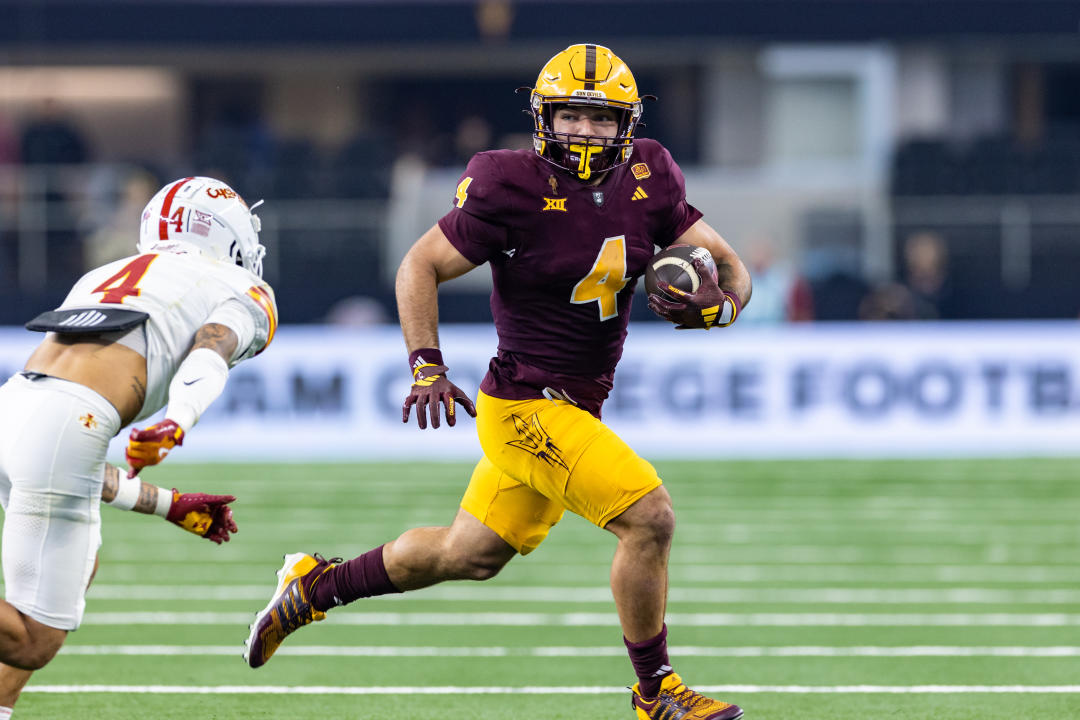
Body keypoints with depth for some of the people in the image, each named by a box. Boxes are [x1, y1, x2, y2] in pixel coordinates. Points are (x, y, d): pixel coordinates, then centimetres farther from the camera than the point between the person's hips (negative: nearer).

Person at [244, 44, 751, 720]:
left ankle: (315, 586, 38)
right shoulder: (515, 189, -17)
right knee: (650, 517, -17)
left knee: (468, 554, 20)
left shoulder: (647, 181, 0)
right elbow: (420, 266, -9)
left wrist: (715, 303, -20)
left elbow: (732, 269, 3)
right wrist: (426, 367, -19)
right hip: (529, 407, -7)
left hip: (577, 408, 7)